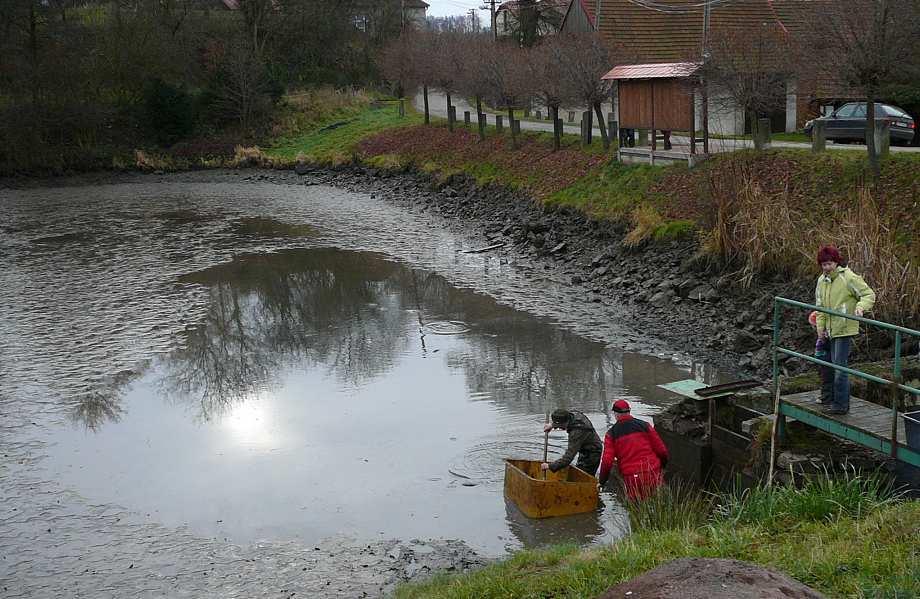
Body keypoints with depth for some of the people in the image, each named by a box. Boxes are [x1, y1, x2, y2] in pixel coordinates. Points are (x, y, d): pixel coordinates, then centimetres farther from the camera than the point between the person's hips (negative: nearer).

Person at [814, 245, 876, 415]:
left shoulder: (849, 278, -13)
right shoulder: (822, 280, 9)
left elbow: (869, 294, -11)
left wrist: (860, 307, -30)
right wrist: (820, 326, 7)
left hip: (845, 329, -8)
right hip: (831, 330, 8)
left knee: (840, 366, -9)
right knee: (836, 365, 15)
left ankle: (841, 404, -4)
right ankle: (841, 400, 25)